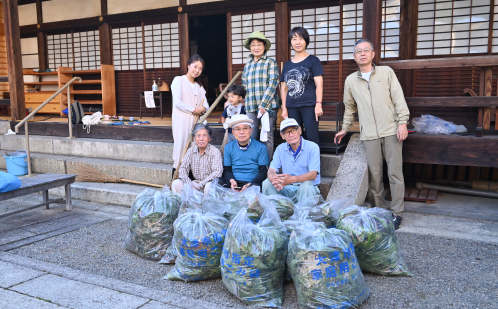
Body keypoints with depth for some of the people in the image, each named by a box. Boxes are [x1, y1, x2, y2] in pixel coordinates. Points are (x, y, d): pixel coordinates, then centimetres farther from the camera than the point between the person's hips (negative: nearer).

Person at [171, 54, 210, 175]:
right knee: (182, 146, -10)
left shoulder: (199, 86, 22)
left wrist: (202, 109, -11)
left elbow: (206, 105, 12)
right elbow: (177, 102, -10)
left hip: (195, 121, 5)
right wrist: (193, 110, -7)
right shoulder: (179, 80, 3)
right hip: (182, 121, -5)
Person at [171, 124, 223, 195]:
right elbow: (182, 169, 3)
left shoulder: (215, 152, -11)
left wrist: (199, 186, -25)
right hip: (194, 183, 5)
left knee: (209, 186, -37)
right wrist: (189, 184, -17)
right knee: (175, 183, -15)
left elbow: (217, 173, -22)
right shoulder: (191, 151, 4)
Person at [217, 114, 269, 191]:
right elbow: (227, 170, 13)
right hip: (234, 183, 3)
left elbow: (263, 172, 0)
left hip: (253, 183, -3)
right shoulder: (228, 147, 10)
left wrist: (250, 184, -16)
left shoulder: (261, 148, 2)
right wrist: (232, 180, -11)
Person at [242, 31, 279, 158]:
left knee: (267, 137, -1)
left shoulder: (270, 62, 2)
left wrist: (263, 104, -14)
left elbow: (273, 84, -7)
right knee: (252, 138, 4)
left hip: (268, 106, -4)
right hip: (251, 108, 4)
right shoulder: (247, 65, 17)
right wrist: (246, 104, 6)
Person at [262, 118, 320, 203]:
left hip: (308, 189, -3)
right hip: (287, 189, 3)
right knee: (267, 183, -18)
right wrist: (273, 178, -31)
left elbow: (313, 174, -19)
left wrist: (292, 179, -37)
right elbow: (271, 170, -3)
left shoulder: (312, 147, -8)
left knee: (306, 185, -36)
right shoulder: (280, 149, 7)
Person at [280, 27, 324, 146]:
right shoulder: (287, 64, 15)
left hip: (309, 106, -4)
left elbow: (319, 84, -5)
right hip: (292, 108, 5)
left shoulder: (313, 61, 2)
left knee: (312, 138, -6)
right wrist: (284, 108, 10)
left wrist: (318, 104, -14)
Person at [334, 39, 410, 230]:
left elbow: (399, 98, 3)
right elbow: (349, 107, 25)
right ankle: (380, 210, 13)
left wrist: (402, 122, -6)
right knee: (374, 173, 1)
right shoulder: (351, 80, 13)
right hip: (369, 134, 2)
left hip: (391, 130, -2)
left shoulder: (386, 72, 7)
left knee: (395, 172, -2)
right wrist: (345, 128, 26)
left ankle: (396, 212, 7)